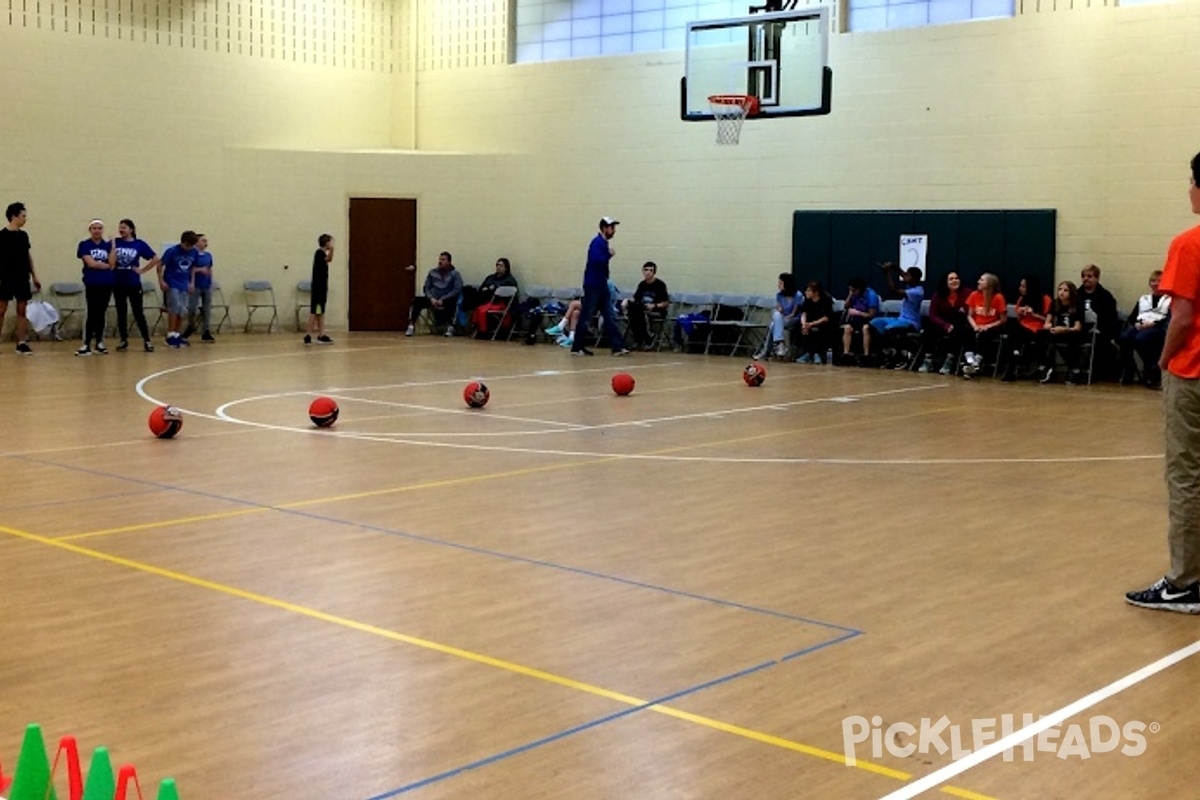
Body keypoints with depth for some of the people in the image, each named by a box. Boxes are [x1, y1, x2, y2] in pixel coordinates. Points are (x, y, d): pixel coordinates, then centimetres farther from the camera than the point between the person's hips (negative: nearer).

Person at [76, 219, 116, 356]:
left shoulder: (107, 245, 10)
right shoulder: (84, 245, 0)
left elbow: (112, 263, -4)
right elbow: (90, 263, -12)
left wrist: (113, 245, -6)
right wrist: (106, 265, -2)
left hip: (106, 284, 3)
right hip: (92, 284, -3)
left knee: (102, 313, 7)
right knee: (92, 314, -8)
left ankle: (99, 342, 14)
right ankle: (86, 344, -8)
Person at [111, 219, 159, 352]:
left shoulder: (139, 244, -1)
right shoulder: (115, 242, 2)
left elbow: (155, 259, 2)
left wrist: (142, 270, -2)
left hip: (134, 283, -2)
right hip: (118, 283, 2)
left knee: (138, 312, -1)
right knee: (121, 312, 8)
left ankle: (147, 340, 4)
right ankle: (124, 340, 17)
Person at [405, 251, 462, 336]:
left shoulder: (455, 274, 0)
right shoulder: (432, 272, 12)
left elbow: (457, 290, -11)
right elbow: (426, 288, 10)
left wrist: (442, 300, -20)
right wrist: (431, 298, -11)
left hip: (447, 300, -4)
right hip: (433, 300, 4)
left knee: (452, 302, -39)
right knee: (417, 301, -21)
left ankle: (450, 327, -30)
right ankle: (411, 326, -19)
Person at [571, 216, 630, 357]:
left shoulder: (604, 243, 14)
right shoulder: (597, 243, -14)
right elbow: (596, 260, -27)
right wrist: (610, 254, -16)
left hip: (601, 286, 9)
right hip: (593, 286, -9)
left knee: (610, 317, 4)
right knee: (585, 318, -2)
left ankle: (617, 347, 3)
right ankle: (577, 348, 6)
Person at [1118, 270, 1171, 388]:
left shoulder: (1170, 300, 16)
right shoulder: (1143, 299, 32)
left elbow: (1170, 319, -2)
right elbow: (1132, 317, 19)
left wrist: (1153, 323, -17)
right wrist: (1136, 323, -5)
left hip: (1158, 328, -4)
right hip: (1140, 327, 4)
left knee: (1140, 338, -39)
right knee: (1124, 337, -32)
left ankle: (1152, 372, -23)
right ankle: (1127, 372, -20)